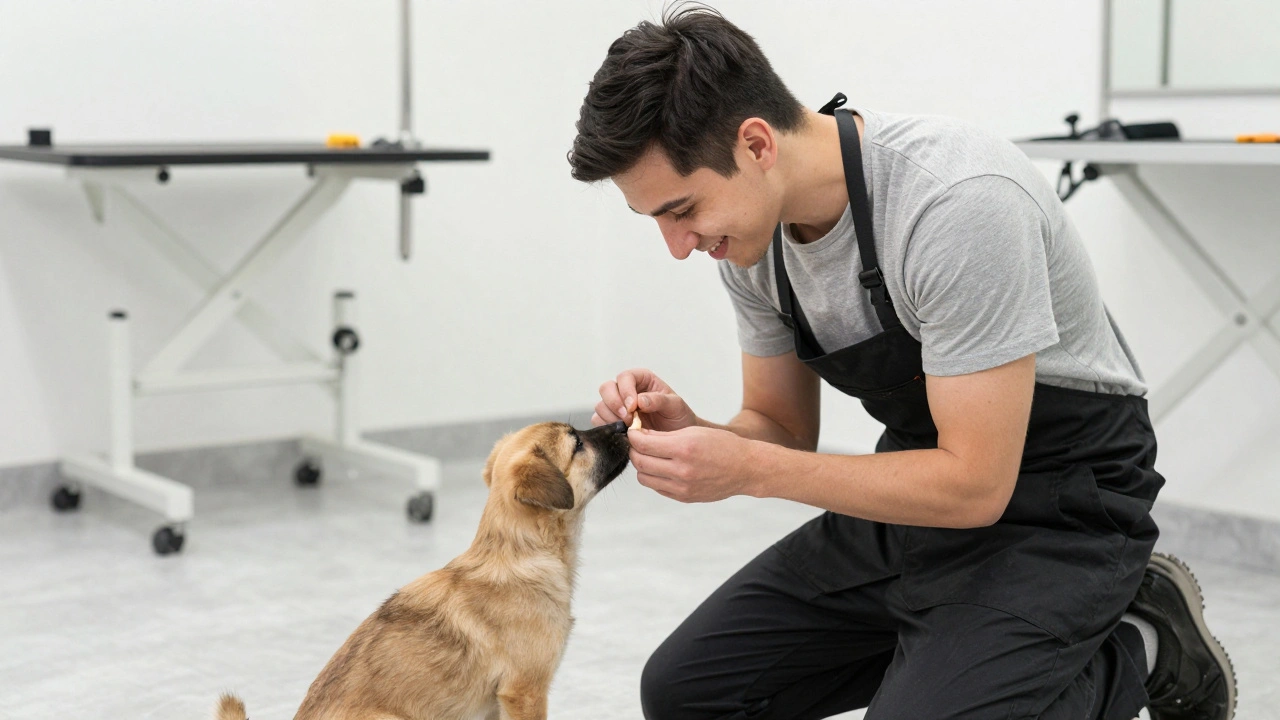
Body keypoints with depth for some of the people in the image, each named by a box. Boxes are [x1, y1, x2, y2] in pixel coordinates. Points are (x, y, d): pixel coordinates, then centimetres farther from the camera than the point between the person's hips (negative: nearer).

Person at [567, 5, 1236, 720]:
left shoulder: (959, 201, -31)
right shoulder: (751, 230, -6)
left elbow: (973, 486, -28)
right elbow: (784, 432, 6)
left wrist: (749, 469, -29)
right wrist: (689, 432, -16)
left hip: (1054, 506, -7)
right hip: (922, 486, 7)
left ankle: (1144, 648, -1)